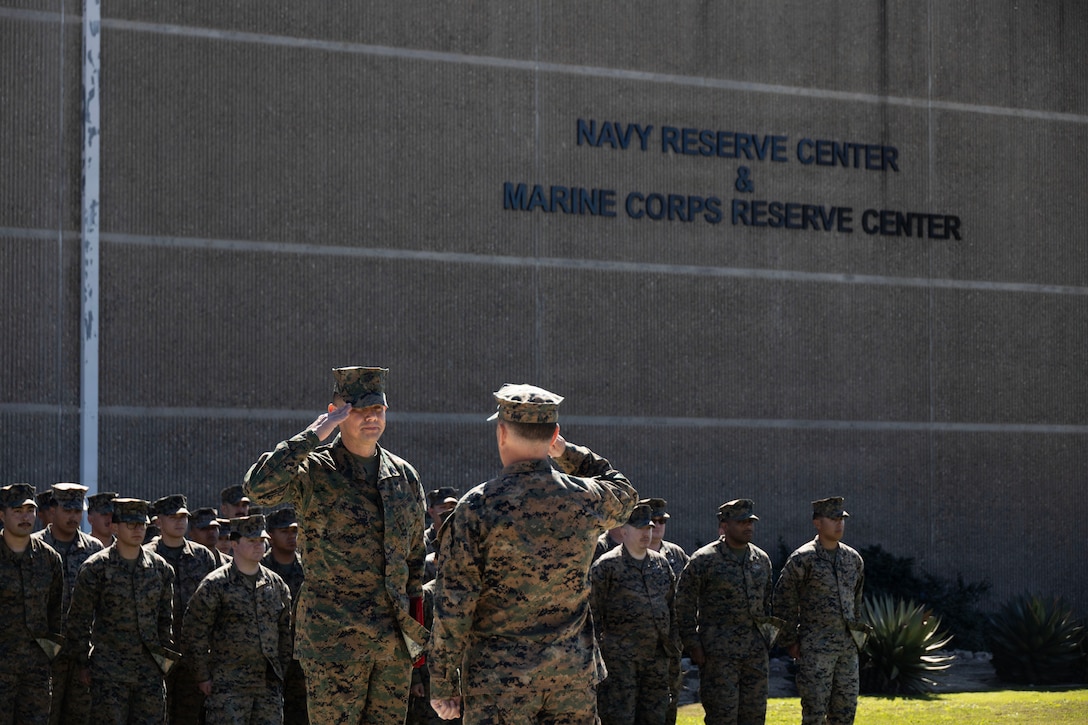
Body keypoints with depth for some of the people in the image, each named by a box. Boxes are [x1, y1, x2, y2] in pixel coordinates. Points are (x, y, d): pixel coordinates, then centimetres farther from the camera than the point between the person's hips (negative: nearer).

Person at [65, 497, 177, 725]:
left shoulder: (160, 567, 6)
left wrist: (167, 655, 14)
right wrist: (84, 664, -1)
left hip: (150, 669, 4)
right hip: (109, 669, -4)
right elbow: (79, 620, -2)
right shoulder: (96, 568, -6)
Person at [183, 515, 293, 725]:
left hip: (270, 684, 5)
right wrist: (203, 676, -6)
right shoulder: (215, 585, -5)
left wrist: (282, 672, 13)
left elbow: (286, 632, 18)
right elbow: (194, 634, -4)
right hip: (229, 684, -5)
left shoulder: (276, 584, 11)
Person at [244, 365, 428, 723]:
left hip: (395, 640, 5)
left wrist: (417, 627, 16)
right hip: (335, 638, -5)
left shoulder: (405, 476, 11)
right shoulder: (314, 472, -5)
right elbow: (259, 487, -26)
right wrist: (314, 434, -21)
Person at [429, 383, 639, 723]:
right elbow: (624, 494, 27)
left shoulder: (478, 507, -11)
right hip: (574, 675, 3)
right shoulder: (586, 500, -1)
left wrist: (443, 683, -3)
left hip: (498, 680, -3)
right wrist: (567, 453, 23)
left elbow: (452, 607, -10)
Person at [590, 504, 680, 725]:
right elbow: (593, 612, -6)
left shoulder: (661, 564, 13)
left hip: (657, 656, 6)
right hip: (620, 657, -6)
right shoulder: (606, 565, -5)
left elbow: (672, 608, 18)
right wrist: (595, 655, -9)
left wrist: (674, 649, 14)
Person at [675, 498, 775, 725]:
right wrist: (693, 646, -9)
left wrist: (766, 638, 14)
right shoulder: (703, 560, -7)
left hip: (756, 651, 5)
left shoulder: (761, 559, 10)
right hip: (718, 652, -5)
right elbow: (683, 605, -6)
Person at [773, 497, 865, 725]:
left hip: (847, 647, 6)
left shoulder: (853, 558, 9)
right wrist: (790, 642, -6)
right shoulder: (802, 559, -9)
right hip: (815, 647, -6)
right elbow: (784, 601, -6)